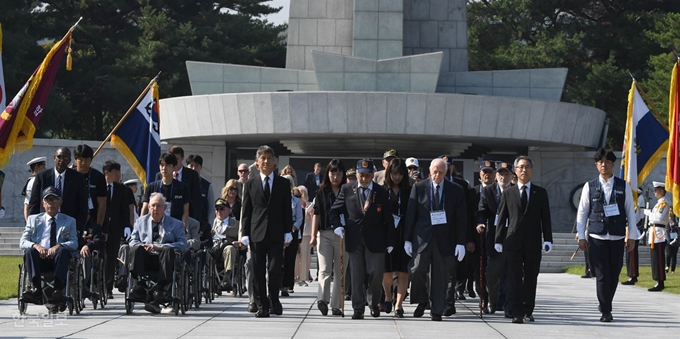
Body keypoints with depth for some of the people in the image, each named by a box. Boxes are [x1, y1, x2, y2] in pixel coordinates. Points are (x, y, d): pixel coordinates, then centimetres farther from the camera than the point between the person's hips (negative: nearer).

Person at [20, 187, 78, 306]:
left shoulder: (69, 221, 22)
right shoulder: (33, 219, 22)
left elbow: (74, 243, 6)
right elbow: (22, 242, 11)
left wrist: (58, 246, -16)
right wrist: (36, 246, -13)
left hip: (57, 259, -1)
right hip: (39, 259, 1)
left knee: (63, 251, -34)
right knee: (30, 251, -32)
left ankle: (58, 289, -49)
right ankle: (37, 289, -47)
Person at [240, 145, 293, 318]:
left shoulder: (283, 184, 10)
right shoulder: (250, 184, 9)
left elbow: (287, 210, 9)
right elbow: (246, 211, 7)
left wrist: (288, 232, 2)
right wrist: (245, 234, 0)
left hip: (276, 234, 0)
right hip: (257, 233, 0)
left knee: (275, 269, -7)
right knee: (258, 271, 0)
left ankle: (274, 299, 15)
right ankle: (262, 305, 6)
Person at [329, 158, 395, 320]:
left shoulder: (381, 192, 1)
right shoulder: (347, 190, 4)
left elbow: (388, 219, 3)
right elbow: (334, 211, 11)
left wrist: (390, 242, 0)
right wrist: (337, 226, -9)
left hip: (375, 240, -1)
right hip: (354, 240, 1)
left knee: (376, 273, -2)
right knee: (357, 276, 0)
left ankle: (374, 303, 21)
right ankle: (358, 309, 6)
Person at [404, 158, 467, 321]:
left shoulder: (456, 190, 5)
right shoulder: (418, 188, 5)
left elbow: (461, 218, 4)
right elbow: (410, 215, 6)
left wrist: (461, 242, -2)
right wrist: (407, 239, 2)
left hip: (444, 240, 0)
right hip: (422, 238, 0)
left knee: (440, 277, 1)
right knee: (418, 270, -14)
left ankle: (437, 311, 11)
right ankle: (422, 302, 9)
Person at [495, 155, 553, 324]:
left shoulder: (540, 193, 9)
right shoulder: (508, 193, 9)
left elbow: (545, 218, 6)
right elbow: (501, 218, 8)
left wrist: (547, 239, -2)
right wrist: (498, 240, 2)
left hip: (533, 242, 1)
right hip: (514, 242, -1)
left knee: (531, 278, 4)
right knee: (515, 278, -6)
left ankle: (528, 310, 14)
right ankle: (517, 313, -8)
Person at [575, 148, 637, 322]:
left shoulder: (623, 186, 4)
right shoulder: (589, 187, 3)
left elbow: (630, 212, 6)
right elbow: (582, 213, 6)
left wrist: (632, 236, 4)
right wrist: (581, 236, 2)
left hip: (617, 238, 1)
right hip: (597, 238, -1)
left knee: (613, 275, 6)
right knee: (602, 275, -4)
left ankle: (605, 305, 25)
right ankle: (606, 311, 1)